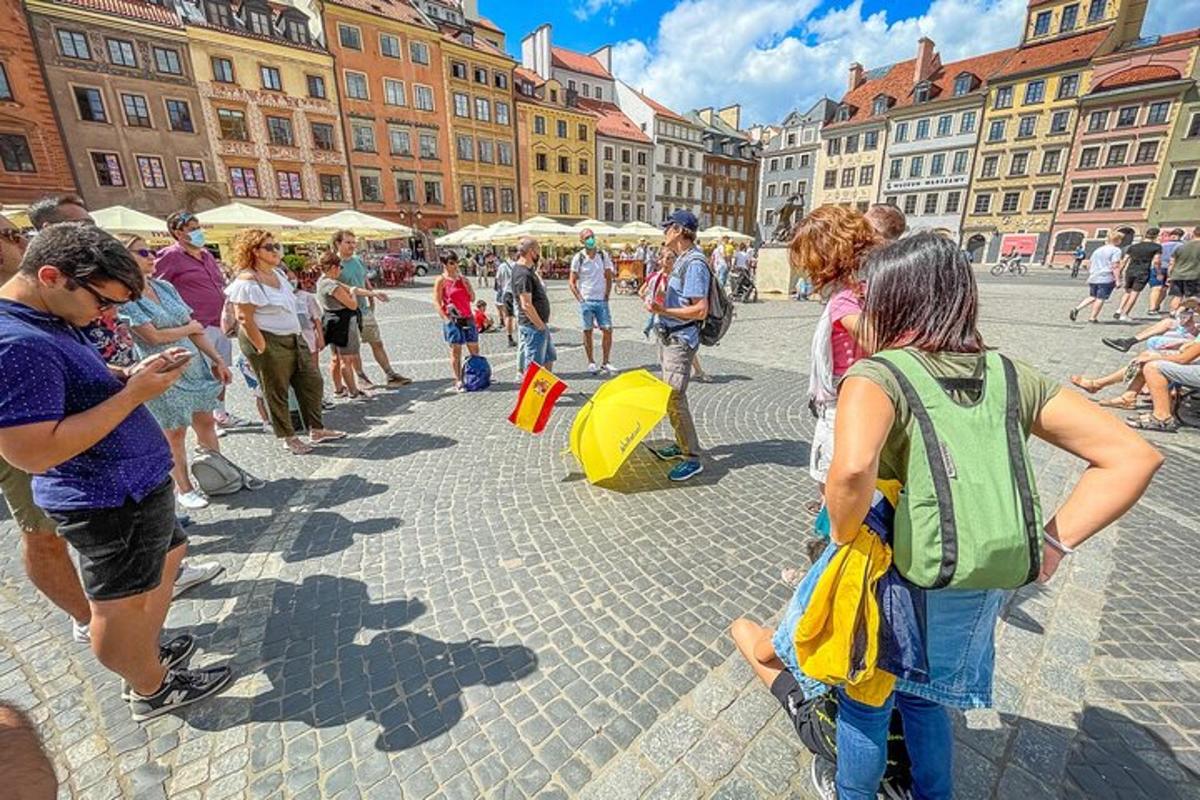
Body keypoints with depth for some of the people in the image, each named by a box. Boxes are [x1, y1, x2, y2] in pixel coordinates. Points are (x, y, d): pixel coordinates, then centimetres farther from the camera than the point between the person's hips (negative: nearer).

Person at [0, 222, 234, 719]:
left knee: (169, 554, 25)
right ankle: (152, 691, 30)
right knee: (120, 603, 9)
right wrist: (134, 394, -25)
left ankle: (147, 655, 43)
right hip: (111, 499, -10)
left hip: (131, 485, 10)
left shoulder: (48, 321, 5)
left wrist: (131, 375, 0)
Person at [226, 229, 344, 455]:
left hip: (292, 338, 9)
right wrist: (263, 348, -19)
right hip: (268, 342, -8)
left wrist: (296, 336, 16)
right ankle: (289, 439, 17)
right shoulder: (247, 281, -15)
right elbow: (244, 319, -18)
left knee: (312, 382, 10)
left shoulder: (278, 273, 10)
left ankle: (316, 430, 21)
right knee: (276, 392, 5)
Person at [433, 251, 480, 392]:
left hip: (468, 318, 5)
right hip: (453, 320, -5)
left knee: (475, 350, 9)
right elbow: (437, 303, -7)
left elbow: (472, 298, 9)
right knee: (456, 352, 1)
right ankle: (458, 382, 10)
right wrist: (446, 319, -15)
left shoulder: (463, 278, 11)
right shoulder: (441, 280, -3)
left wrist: (465, 282, -3)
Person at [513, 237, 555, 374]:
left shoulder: (529, 268, 10)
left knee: (550, 357, 22)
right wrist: (541, 325, -19)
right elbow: (526, 305, -25)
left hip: (540, 324, 11)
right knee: (534, 365, 0)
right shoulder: (523, 274, -21)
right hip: (533, 326, -11)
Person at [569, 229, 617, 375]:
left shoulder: (603, 255, 4)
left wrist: (607, 295, 0)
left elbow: (609, 277, 8)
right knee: (587, 331, 4)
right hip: (586, 301, -2)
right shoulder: (578, 258, -2)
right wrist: (579, 298, -6)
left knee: (607, 330, -2)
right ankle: (591, 362, 16)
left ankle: (605, 362, 10)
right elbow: (572, 281, 1)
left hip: (602, 300, 2)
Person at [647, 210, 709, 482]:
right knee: (671, 396, 17)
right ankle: (681, 444, 30)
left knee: (674, 399, -9)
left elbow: (700, 310, -24)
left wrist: (663, 311, -27)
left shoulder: (694, 263, -17)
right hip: (669, 337, 10)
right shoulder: (680, 260, 12)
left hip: (680, 340, -10)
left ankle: (692, 458, 2)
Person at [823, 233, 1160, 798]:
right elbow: (1134, 456, 1)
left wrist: (844, 536, -23)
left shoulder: (878, 376, -23)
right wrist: (1054, 543, -1)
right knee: (921, 698, 33)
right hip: (980, 589, 6)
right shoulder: (1008, 375, -2)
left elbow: (852, 468, -42)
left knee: (864, 709, 23)